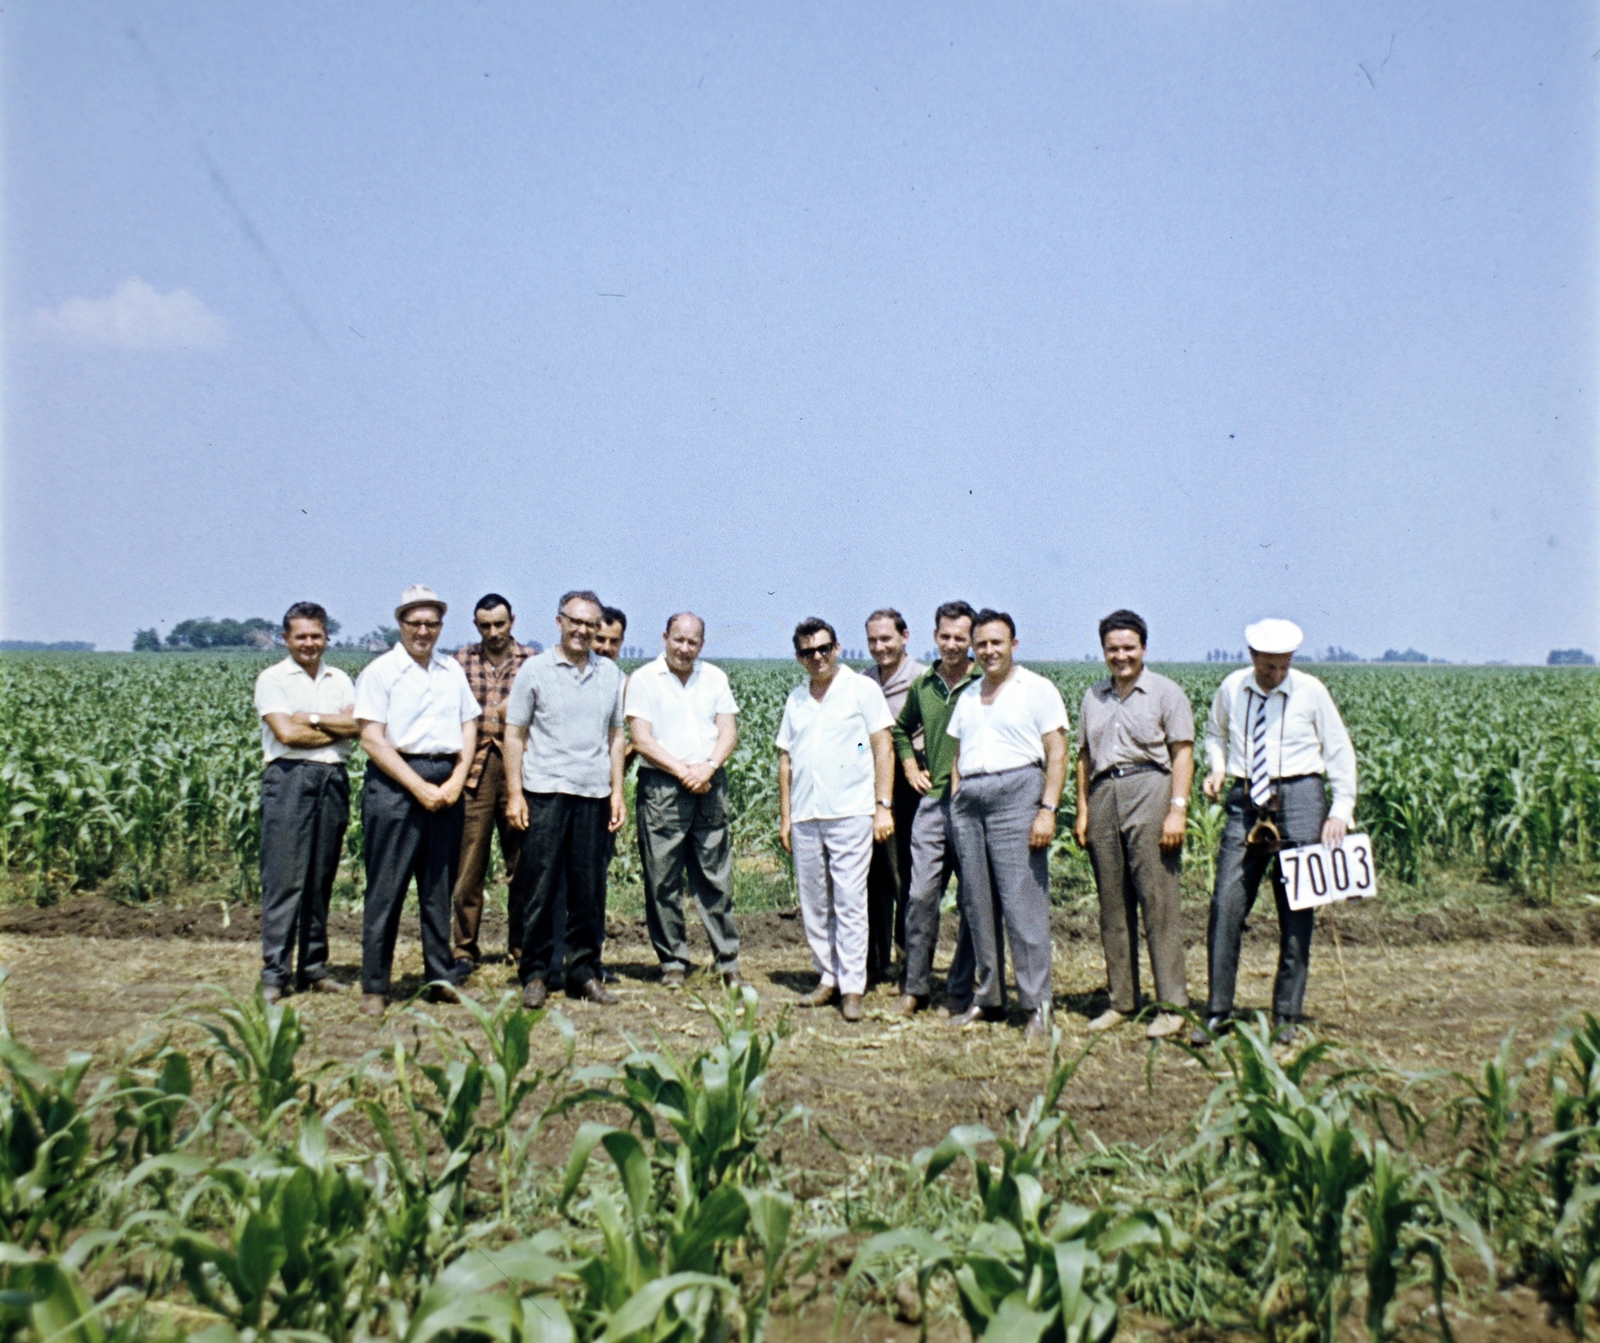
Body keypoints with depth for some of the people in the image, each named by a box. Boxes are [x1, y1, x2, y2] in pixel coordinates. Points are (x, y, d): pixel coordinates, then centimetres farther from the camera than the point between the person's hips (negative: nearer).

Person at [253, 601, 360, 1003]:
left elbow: (357, 725, 0)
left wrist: (311, 718, -8)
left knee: (322, 878, 8)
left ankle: (313, 967, 16)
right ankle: (274, 973, -2)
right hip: (289, 778, -4)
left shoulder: (339, 680, 15)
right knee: (283, 879, -7)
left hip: (333, 779, 4)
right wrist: (337, 728, -1)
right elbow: (286, 733, -11)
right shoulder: (272, 679, 1)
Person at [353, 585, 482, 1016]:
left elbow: (469, 728, 14)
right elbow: (372, 740, -8)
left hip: (446, 786, 5)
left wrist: (455, 782, -2)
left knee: (440, 885, 9)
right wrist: (420, 787, -12)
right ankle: (374, 986, 5)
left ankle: (441, 977, 17)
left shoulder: (453, 670, 14)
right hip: (395, 783, -4)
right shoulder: (380, 671, -1)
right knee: (386, 888, -2)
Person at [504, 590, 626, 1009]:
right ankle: (535, 973, 11)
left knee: (590, 891, 7)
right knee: (540, 888, 0)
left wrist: (617, 792, 8)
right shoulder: (535, 669, 2)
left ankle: (583, 970, 18)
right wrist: (515, 793, -5)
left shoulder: (610, 673, 11)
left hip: (594, 794, 3)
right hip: (546, 792, -3)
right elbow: (514, 734, 2)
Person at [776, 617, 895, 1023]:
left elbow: (883, 750, -2)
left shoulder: (863, 689, 2)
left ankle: (852, 987, -1)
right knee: (814, 905, 9)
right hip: (805, 817, 5)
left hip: (850, 813, -5)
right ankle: (827, 978, 19)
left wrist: (883, 806, -9)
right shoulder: (796, 699, 16)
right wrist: (784, 815, 13)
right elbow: (785, 759, 18)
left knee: (850, 902, -5)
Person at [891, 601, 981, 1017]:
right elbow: (901, 729, 29)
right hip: (932, 800, 4)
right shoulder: (922, 685, 10)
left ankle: (961, 992, 15)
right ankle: (915, 986, 13)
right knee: (921, 893, 1)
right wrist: (910, 767, 15)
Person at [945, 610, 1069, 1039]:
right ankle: (987, 998, 16)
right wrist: (955, 802, 11)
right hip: (969, 799, 6)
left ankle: (1037, 1004, -4)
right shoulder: (968, 697, 20)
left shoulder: (1037, 690, 2)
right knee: (977, 904, 7)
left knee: (1023, 903, -9)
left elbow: (1057, 754, -4)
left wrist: (1048, 810, -13)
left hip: (1016, 794, -6)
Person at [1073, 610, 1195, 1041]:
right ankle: (1122, 1001, 15)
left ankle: (1172, 1005, -3)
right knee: (1112, 904, 7)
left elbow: (1182, 753, -2)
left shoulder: (1165, 692, 4)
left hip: (1149, 792, -5)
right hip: (1103, 796, 5)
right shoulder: (1093, 697, 17)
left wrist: (1177, 809, -11)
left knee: (1159, 900, -8)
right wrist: (1082, 810, 12)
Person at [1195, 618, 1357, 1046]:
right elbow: (1215, 733, 21)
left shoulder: (1311, 691, -2)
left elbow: (1339, 752, 4)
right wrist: (1217, 767, 1)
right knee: (1226, 906, -5)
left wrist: (1341, 810, -3)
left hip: (1298, 800, -1)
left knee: (1296, 913, 2)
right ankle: (1217, 1013, 2)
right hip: (1245, 801, 2)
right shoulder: (1231, 689, 3)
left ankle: (1285, 1017, 13)